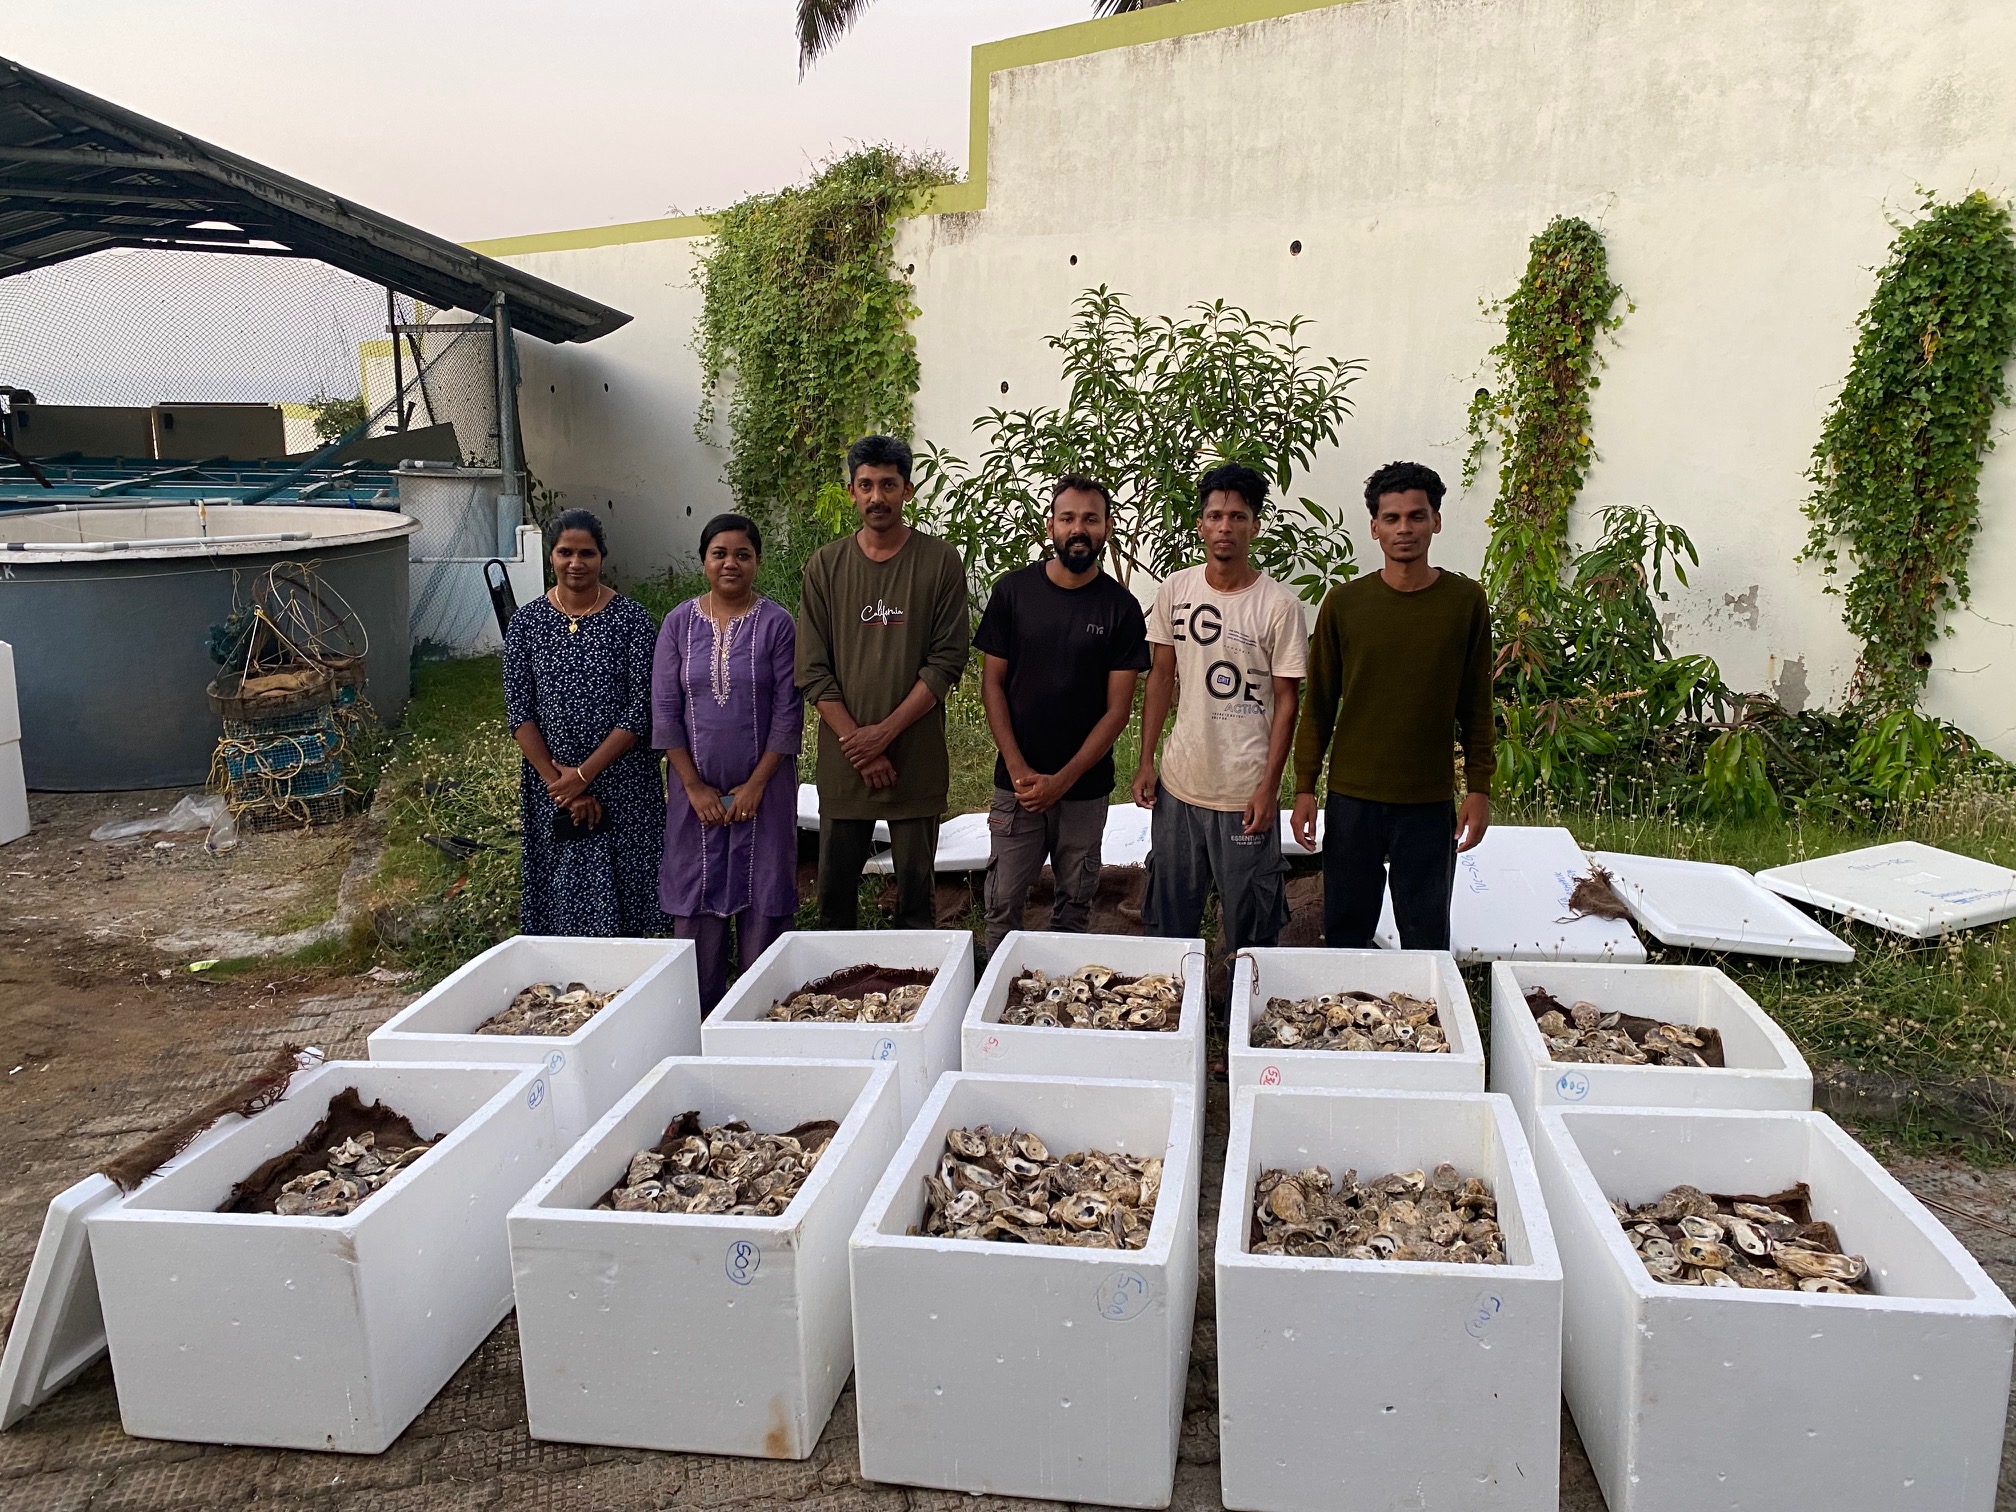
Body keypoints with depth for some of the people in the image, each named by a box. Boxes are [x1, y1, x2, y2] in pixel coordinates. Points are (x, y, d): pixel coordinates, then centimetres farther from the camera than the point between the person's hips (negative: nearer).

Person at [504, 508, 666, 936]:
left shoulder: (631, 620, -4)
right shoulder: (526, 622, 2)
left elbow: (641, 710, -9)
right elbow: (519, 713, -2)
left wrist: (583, 775, -13)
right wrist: (557, 784, -11)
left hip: (623, 787, -2)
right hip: (550, 786, 2)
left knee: (622, 907, 3)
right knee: (558, 902, 7)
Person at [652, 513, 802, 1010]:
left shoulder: (776, 624, -3)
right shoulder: (679, 623, 2)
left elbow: (788, 712, -5)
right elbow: (664, 711, 1)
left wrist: (755, 785, -9)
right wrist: (695, 787, -5)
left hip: (763, 787, -2)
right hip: (697, 788, 2)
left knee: (763, 898, 2)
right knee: (696, 901, 6)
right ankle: (698, 1015, 18)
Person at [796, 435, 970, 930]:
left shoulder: (940, 563, 0)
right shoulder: (825, 566, 5)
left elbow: (946, 663, -5)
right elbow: (812, 671, 1)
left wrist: (884, 732, -12)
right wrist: (857, 745, -9)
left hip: (917, 759, -2)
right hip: (843, 759, 2)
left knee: (915, 890, 6)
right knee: (834, 890, 9)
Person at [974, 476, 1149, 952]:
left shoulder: (1120, 607, -4)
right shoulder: (1012, 591, -1)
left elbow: (1118, 708, -5)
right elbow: (992, 683, 0)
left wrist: (1063, 779, -12)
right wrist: (1019, 769, -10)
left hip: (1086, 786, 0)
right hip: (1018, 782, 0)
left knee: (1074, 905, 10)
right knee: (1004, 903, 3)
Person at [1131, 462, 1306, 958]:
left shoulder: (1278, 605, -9)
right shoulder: (1175, 590, 2)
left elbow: (1285, 700, -6)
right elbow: (1161, 675, 9)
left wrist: (1269, 786, -9)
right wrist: (1146, 761, 5)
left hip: (1246, 792, -3)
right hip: (1178, 784, 4)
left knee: (1250, 926, 7)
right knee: (1167, 918, 14)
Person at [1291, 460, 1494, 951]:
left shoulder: (1466, 602, 0)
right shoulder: (1343, 603, -1)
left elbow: (1476, 706, 5)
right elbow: (1319, 704, 5)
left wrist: (1479, 789, 2)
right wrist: (1304, 788, 3)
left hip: (1431, 804, 0)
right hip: (1352, 799, 1)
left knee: (1426, 940, 7)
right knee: (1345, 932, 10)